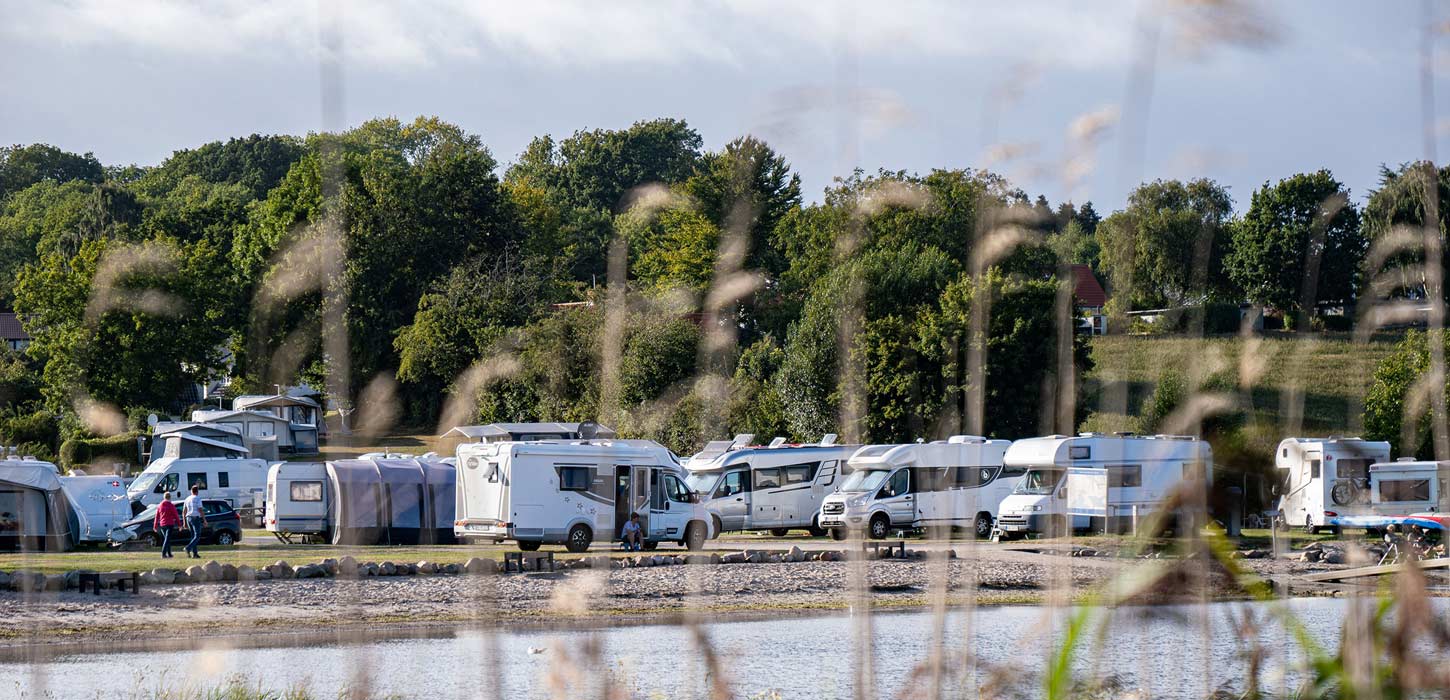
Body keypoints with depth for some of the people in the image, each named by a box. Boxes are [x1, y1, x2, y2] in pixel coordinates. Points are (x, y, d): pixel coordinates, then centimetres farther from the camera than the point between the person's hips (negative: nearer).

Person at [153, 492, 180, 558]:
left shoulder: (160, 506, 7)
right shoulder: (171, 505, -8)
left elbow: (157, 516, 10)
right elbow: (176, 516, -6)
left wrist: (155, 526, 16)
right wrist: (179, 524, 3)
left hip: (162, 525, 5)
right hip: (170, 525, -5)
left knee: (167, 539, 18)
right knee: (167, 539, -8)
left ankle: (169, 554, 24)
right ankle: (163, 554, -19)